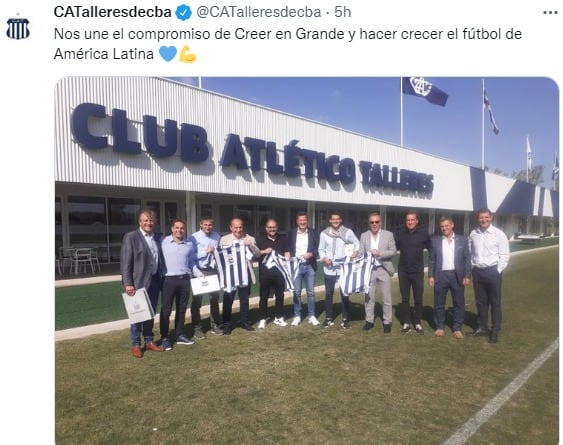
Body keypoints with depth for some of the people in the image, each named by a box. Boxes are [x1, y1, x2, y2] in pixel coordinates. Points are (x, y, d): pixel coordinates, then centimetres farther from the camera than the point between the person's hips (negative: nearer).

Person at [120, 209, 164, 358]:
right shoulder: (130, 237, -7)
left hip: (154, 281, 5)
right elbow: (125, 262, -11)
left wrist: (160, 279, 8)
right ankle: (135, 344, 18)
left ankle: (149, 341, 26)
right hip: (138, 282, -5)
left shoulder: (158, 238, 9)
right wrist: (128, 283, -16)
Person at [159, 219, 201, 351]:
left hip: (184, 279, 4)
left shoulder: (190, 244, 8)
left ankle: (179, 335, 25)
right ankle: (164, 337, 14)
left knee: (181, 309, 13)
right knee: (166, 309, 3)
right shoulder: (163, 242, -3)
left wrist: (199, 274, 5)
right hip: (168, 280, -4)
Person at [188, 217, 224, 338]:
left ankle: (215, 325, 28)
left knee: (215, 298, 13)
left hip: (213, 270, 4)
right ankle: (197, 329, 18)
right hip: (200, 271, -4)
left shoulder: (217, 236, 3)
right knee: (197, 301, 5)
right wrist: (206, 251, -21)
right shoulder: (194, 237, -11)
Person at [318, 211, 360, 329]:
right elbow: (321, 249, 8)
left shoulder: (348, 232, -1)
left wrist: (355, 252, -9)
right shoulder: (324, 233, 1)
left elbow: (357, 243, 9)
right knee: (328, 294, 8)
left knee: (344, 294, 4)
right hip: (329, 268, 1)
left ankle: (345, 319, 16)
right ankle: (329, 318, 22)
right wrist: (324, 258, -10)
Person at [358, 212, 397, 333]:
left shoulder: (388, 234, 1)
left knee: (386, 298, 3)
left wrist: (379, 253, -18)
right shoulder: (364, 236, 6)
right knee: (369, 297, 10)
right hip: (369, 270, 2)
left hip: (384, 269, -1)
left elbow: (393, 251, -4)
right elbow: (361, 253, 3)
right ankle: (369, 320, 22)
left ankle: (387, 322, 15)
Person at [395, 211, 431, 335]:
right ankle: (406, 323, 18)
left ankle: (418, 323, 20)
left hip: (418, 271, -1)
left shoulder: (423, 233, -5)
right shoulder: (399, 233, -1)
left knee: (418, 299, 6)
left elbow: (431, 248, 5)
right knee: (405, 298, 8)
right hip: (403, 271, 1)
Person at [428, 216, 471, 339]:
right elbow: (431, 259, 4)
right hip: (440, 276, 0)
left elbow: (467, 258, 2)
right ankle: (440, 327, 21)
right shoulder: (435, 240, 3)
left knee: (459, 304, 7)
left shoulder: (462, 239, 3)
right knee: (439, 304, 7)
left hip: (457, 276, 0)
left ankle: (457, 328, 21)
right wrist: (430, 276, -2)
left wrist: (467, 276, -5)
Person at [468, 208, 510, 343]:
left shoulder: (499, 234, -8)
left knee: (495, 302, 5)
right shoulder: (473, 234, 4)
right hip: (477, 271, 4)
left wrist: (498, 271, -10)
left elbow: (505, 255, -7)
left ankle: (495, 331, 15)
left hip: (492, 271, -4)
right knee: (480, 301, 13)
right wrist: (473, 267, 4)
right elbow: (470, 252, 11)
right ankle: (482, 327, 25)